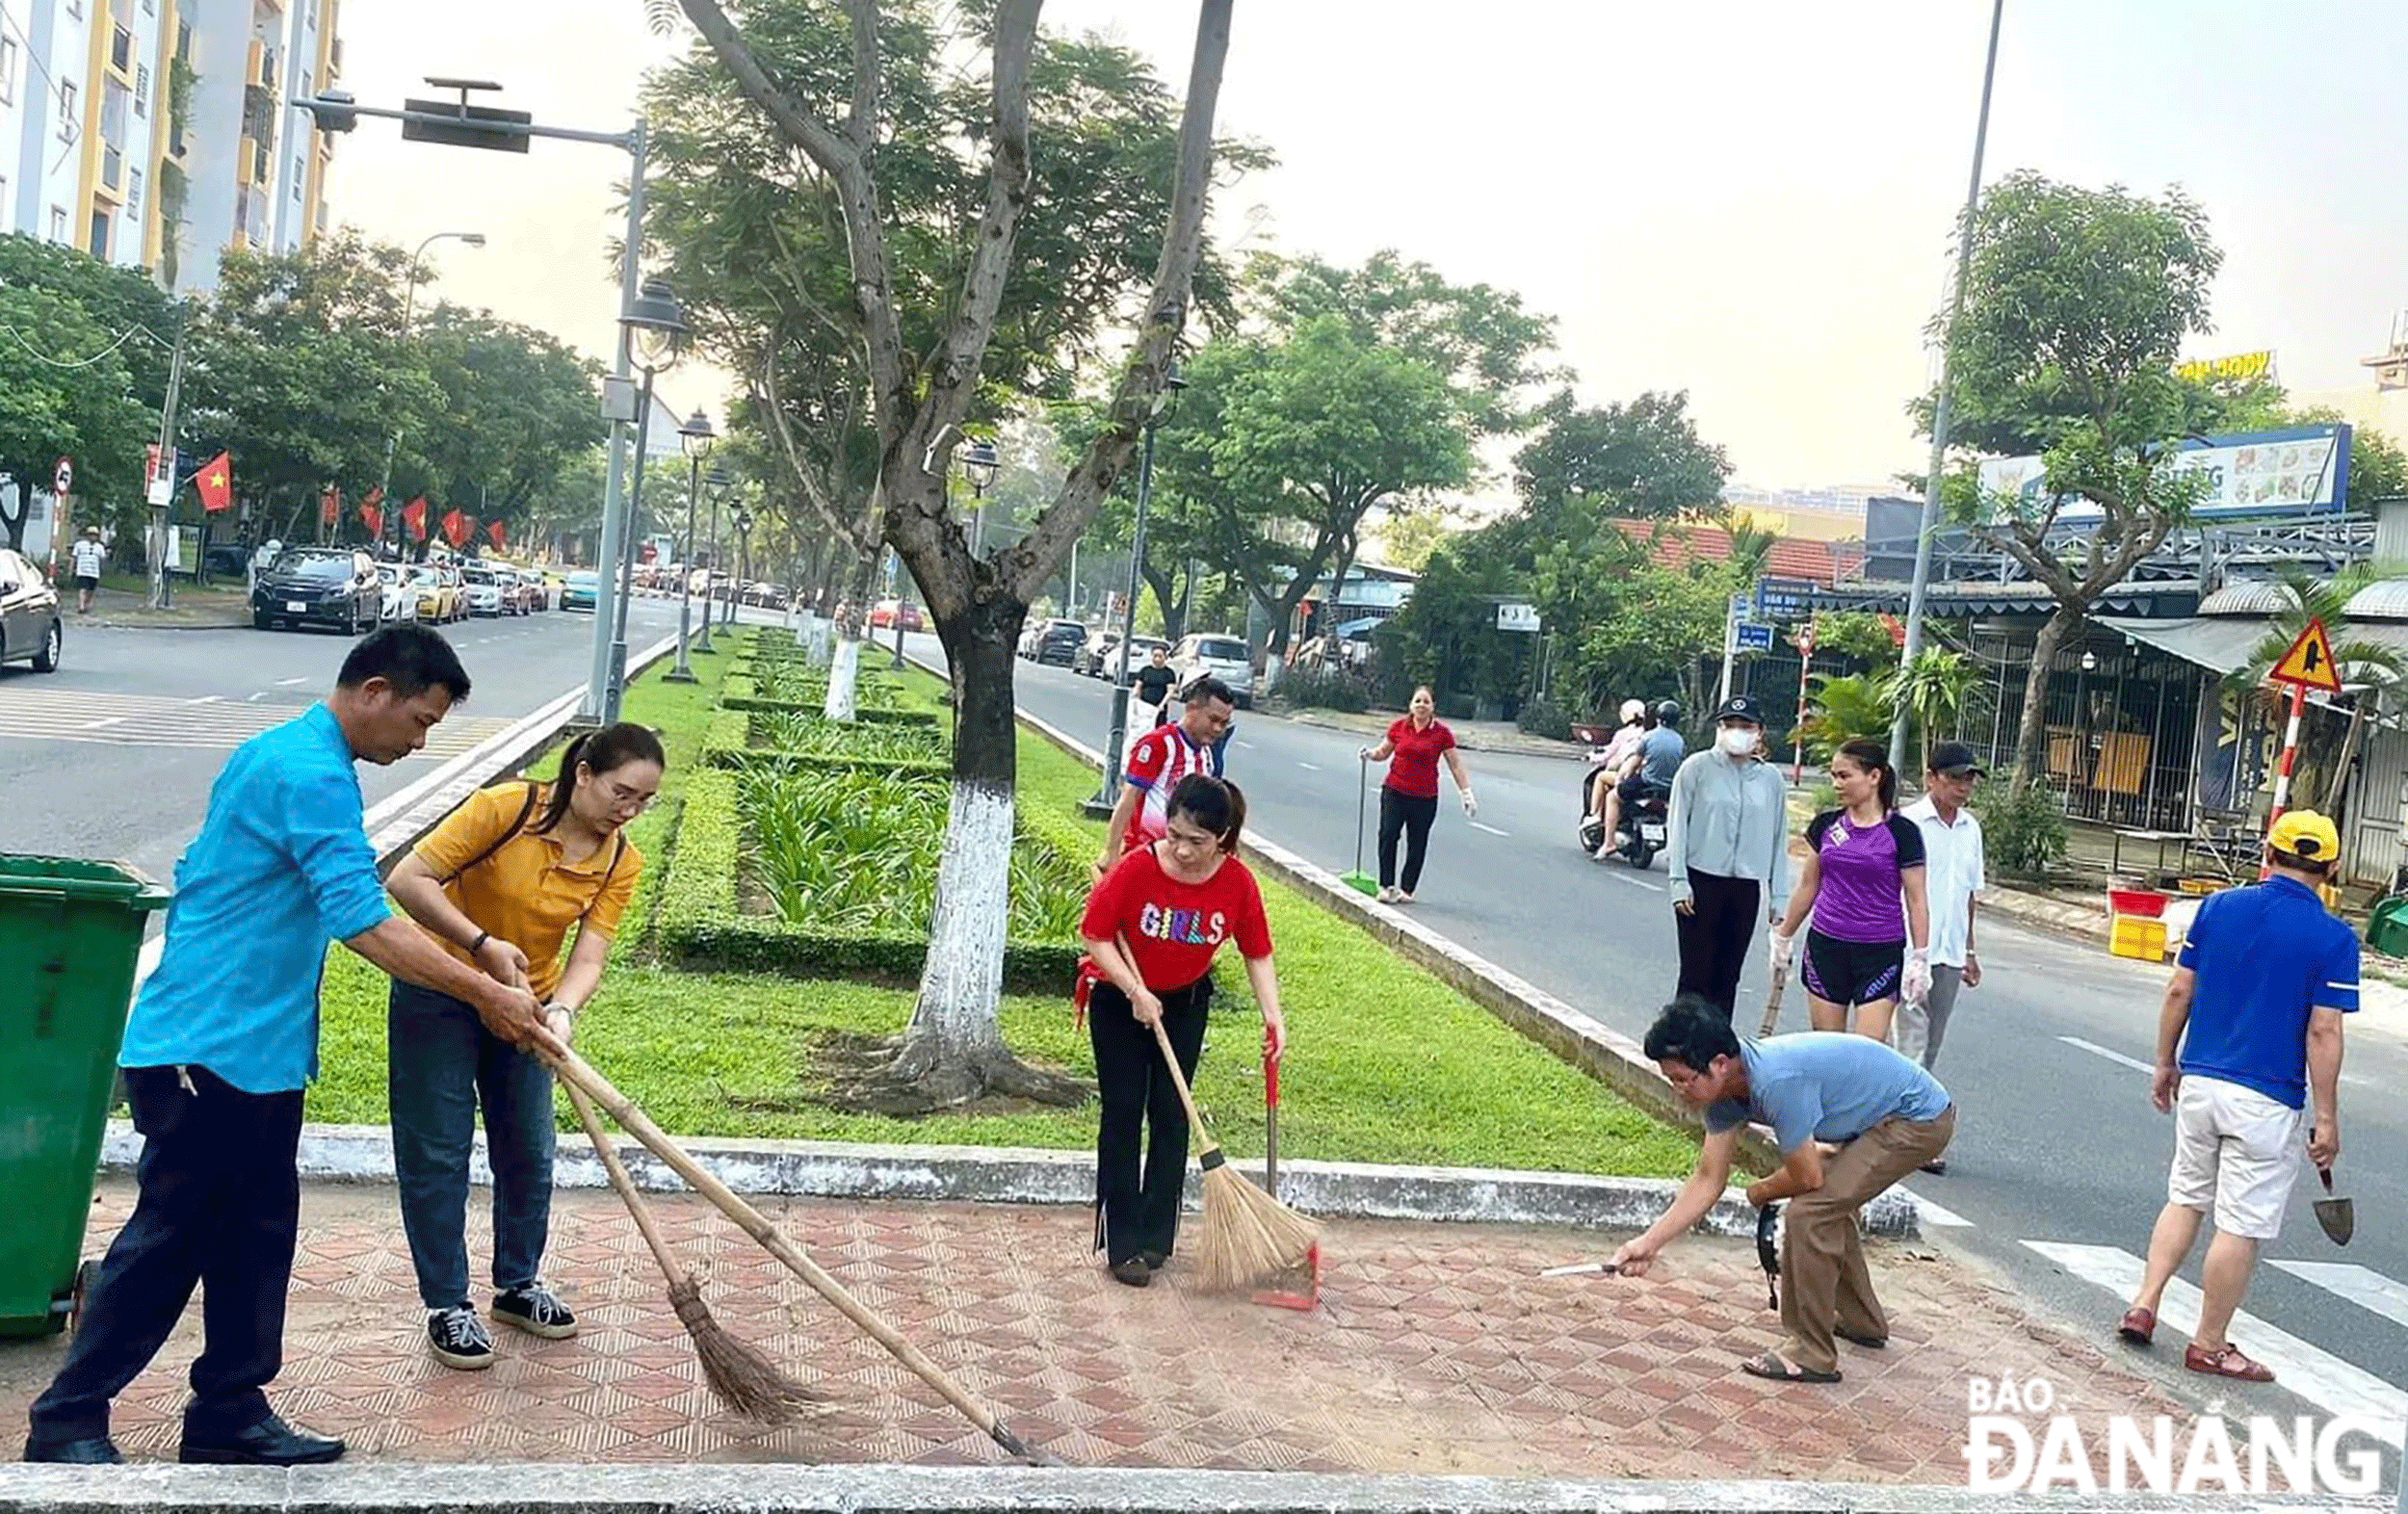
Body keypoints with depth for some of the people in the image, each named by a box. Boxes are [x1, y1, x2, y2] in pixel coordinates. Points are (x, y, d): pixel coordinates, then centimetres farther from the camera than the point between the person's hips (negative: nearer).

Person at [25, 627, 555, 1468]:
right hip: (208, 1051, -10)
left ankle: (229, 1414, 21)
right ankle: (67, 1423, 12)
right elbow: (366, 927, -24)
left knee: (255, 1237, 12)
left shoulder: (279, 753, 15)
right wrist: (489, 996, -20)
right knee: (168, 1237, 0)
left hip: (255, 1051, 10)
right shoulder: (311, 775, -19)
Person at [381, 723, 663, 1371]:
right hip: (438, 995, -5)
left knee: (529, 1152, 11)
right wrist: (483, 944, -31)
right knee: (437, 1153, 1)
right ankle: (447, 1307, 13)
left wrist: (560, 1011, -36)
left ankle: (517, 1284, 31)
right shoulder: (505, 808, -24)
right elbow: (407, 879, -24)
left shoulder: (621, 864, -10)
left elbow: (588, 959, -15)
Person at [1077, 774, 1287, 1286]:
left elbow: (1257, 954, -7)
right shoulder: (1137, 868, -27)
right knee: (1123, 1115, -1)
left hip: (1185, 1003, 3)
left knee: (1171, 1116, 7)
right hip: (1119, 1002, -2)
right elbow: (1095, 936, -18)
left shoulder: (1238, 883, -19)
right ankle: (1122, 1243, 5)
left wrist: (1273, 1016, -18)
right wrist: (1136, 991, -23)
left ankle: (1155, 1237, 18)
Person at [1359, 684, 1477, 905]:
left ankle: (1407, 890, 16)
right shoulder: (1398, 726, 1)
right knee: (1388, 835, -11)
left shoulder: (1442, 733, -3)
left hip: (1425, 797, 0)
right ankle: (1386, 886, -4)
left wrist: (1466, 793, 0)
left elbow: (1456, 765, 3)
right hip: (1394, 791, 0)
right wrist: (1370, 754, -6)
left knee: (1417, 844, 5)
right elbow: (1383, 751, 15)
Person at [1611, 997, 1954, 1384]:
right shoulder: (1726, 1088, -4)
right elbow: (1708, 1180, 3)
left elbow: (1806, 1177, -20)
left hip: (1920, 1119, -10)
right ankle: (1861, 1322, 41)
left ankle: (1812, 1355, -3)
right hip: (1882, 1116, 10)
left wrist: (1761, 1192, 1)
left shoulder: (1777, 1081, -32)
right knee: (1827, 1203, 23)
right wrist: (1650, 1242, -3)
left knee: (1811, 1211, -14)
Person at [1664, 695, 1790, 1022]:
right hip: (1701, 881, -3)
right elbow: (1677, 826, -2)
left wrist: (1779, 896, 8)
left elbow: (1779, 839, 9)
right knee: (1696, 973, -1)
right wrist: (1679, 881, -7)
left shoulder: (1771, 779, 5)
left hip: (1747, 887, 3)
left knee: (1727, 977, 8)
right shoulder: (1697, 768, -3)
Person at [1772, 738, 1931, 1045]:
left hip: (1880, 952, -4)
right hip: (1826, 946, 4)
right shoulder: (1825, 826, 5)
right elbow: (1807, 887, 14)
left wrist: (1920, 957, -5)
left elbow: (1916, 901, -3)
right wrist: (1782, 937, 18)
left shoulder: (1901, 832, -6)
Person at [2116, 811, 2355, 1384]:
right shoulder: (2334, 938, -9)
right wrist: (2327, 1118, -6)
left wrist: (2165, 1064, 15)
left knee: (2185, 1197, 20)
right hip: (2266, 1101, -4)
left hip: (2198, 1082, 4)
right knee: (2241, 1224, 4)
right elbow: (2323, 1032, -12)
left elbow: (2178, 992, 3)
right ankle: (2209, 1345, 12)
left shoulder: (2218, 906, 2)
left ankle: (2144, 1305, 14)